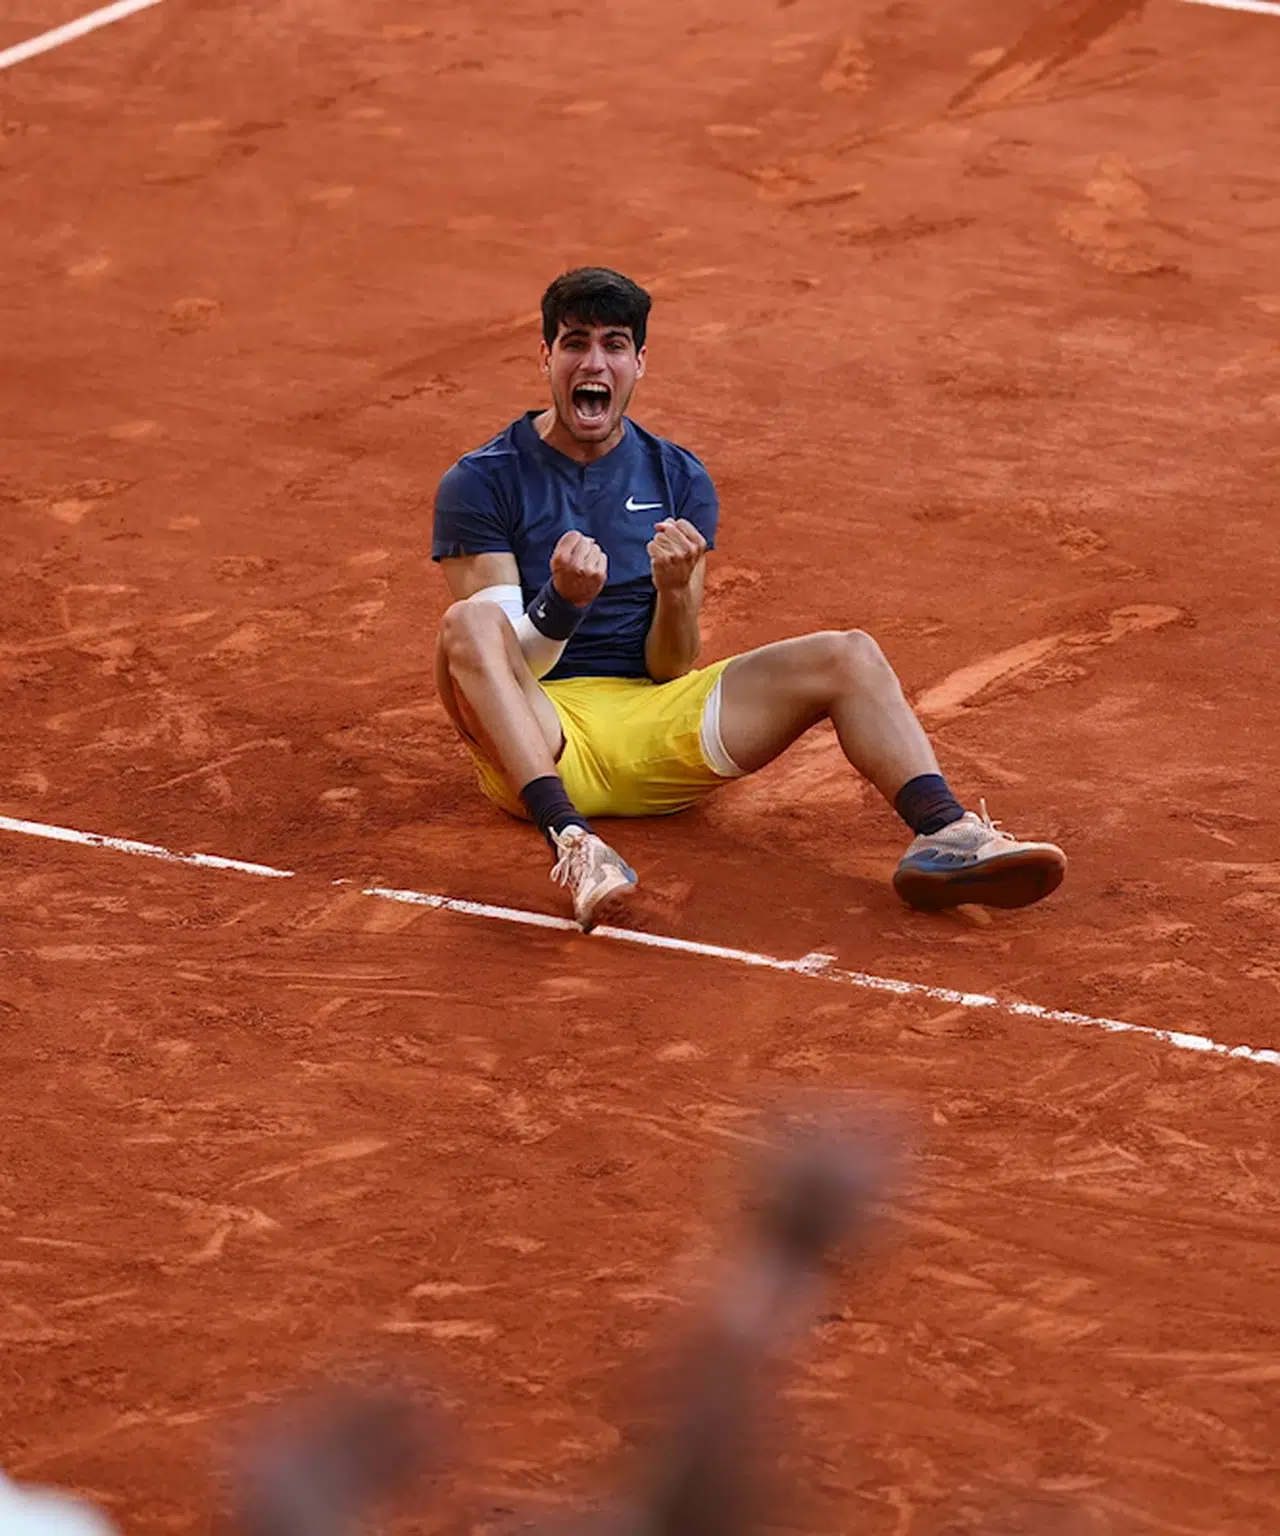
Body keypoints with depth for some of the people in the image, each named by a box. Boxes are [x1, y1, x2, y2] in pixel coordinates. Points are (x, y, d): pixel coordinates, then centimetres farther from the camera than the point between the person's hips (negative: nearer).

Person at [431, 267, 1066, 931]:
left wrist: (675, 590, -16)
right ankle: (570, 841, -53)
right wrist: (562, 599, -29)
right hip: (535, 740, -4)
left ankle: (943, 832, -36)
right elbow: (493, 653, -9)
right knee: (468, 622, -35)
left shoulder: (679, 479, 11)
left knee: (848, 656, -13)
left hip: (652, 728, 4)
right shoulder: (482, 482, 1)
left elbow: (671, 670, 6)